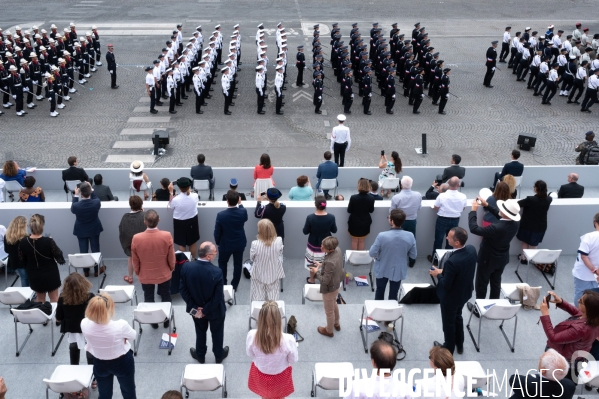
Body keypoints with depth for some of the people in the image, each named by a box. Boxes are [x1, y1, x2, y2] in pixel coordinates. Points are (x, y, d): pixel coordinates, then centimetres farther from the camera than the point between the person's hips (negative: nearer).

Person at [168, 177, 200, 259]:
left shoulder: (176, 199, -29)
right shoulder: (195, 196, -20)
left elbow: (171, 206, -5)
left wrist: (171, 192, -5)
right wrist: (188, 189, 15)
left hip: (180, 223, -3)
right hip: (192, 221, 3)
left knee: (181, 244, 15)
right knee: (193, 243, 21)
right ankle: (193, 260, 36)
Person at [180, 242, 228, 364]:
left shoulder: (186, 266, -22)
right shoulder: (217, 272, -32)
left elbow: (183, 290, -13)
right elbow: (217, 297, -25)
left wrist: (195, 308, -8)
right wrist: (205, 311, -12)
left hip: (196, 308, 3)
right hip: (215, 310, -2)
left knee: (200, 332, 29)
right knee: (217, 333, 25)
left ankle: (200, 355, 49)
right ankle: (219, 356, 47)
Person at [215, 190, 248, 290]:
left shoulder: (221, 215, -25)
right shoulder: (243, 212, -19)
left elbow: (217, 232, -14)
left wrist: (218, 242, 5)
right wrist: (240, 204, 11)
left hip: (225, 244, -2)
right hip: (240, 243, 2)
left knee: (222, 263, 22)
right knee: (237, 265, 18)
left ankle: (223, 285, 32)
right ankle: (234, 286, 29)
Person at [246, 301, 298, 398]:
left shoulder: (251, 336, -32)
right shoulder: (288, 340, -37)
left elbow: (250, 355, -11)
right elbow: (293, 361, -17)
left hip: (260, 373, 2)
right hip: (280, 375, -1)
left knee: (264, 395, 34)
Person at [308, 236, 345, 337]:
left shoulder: (330, 262, -41)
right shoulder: (337, 249, -16)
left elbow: (325, 281, -30)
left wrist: (316, 272, -16)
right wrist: (322, 264, 0)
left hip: (329, 289, -8)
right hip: (337, 284, 8)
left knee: (329, 311, 19)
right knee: (334, 304, 34)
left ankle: (329, 331, 44)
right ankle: (336, 324, 57)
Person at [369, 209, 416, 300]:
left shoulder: (382, 236, -29)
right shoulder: (410, 236, -21)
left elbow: (372, 253, -17)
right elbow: (413, 256, -8)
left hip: (382, 270, -1)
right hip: (398, 271, 1)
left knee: (380, 292, 24)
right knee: (393, 295, 20)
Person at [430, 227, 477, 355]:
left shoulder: (452, 261, -40)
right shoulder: (471, 249, -16)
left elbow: (446, 285, -28)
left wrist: (439, 274, -11)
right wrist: (445, 271, 2)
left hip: (451, 297, -7)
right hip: (465, 292, 7)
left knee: (448, 322, 19)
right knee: (457, 317, 31)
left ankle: (449, 349, 43)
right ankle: (459, 345, 50)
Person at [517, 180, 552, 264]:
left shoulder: (530, 199, -28)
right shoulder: (548, 199, -14)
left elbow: (517, 204, -18)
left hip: (528, 225, -3)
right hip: (540, 226, 3)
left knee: (525, 241, 21)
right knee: (534, 244, 22)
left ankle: (524, 257, 28)